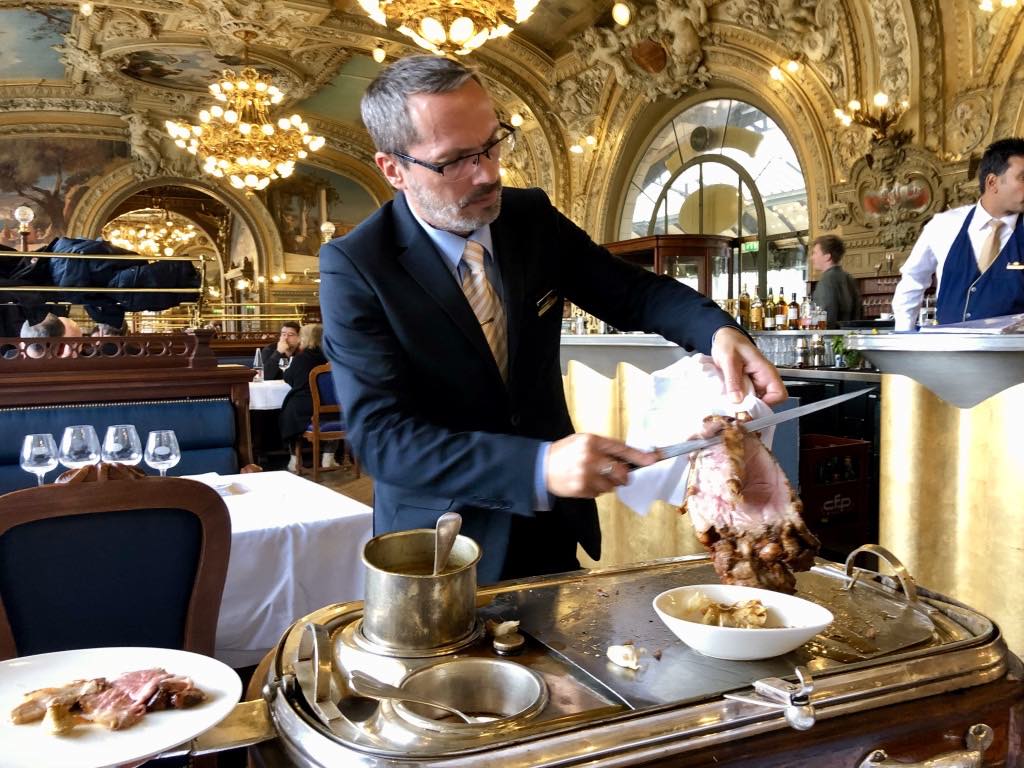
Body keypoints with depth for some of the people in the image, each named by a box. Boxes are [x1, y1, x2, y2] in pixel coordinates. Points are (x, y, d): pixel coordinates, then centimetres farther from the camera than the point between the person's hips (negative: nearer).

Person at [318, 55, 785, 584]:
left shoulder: (532, 217, -5)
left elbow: (632, 291, 2)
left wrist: (718, 331, -20)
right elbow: (378, 435, -26)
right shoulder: (352, 268, -19)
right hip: (444, 548, -4)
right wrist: (538, 468, -39)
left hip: (555, 525, 5)